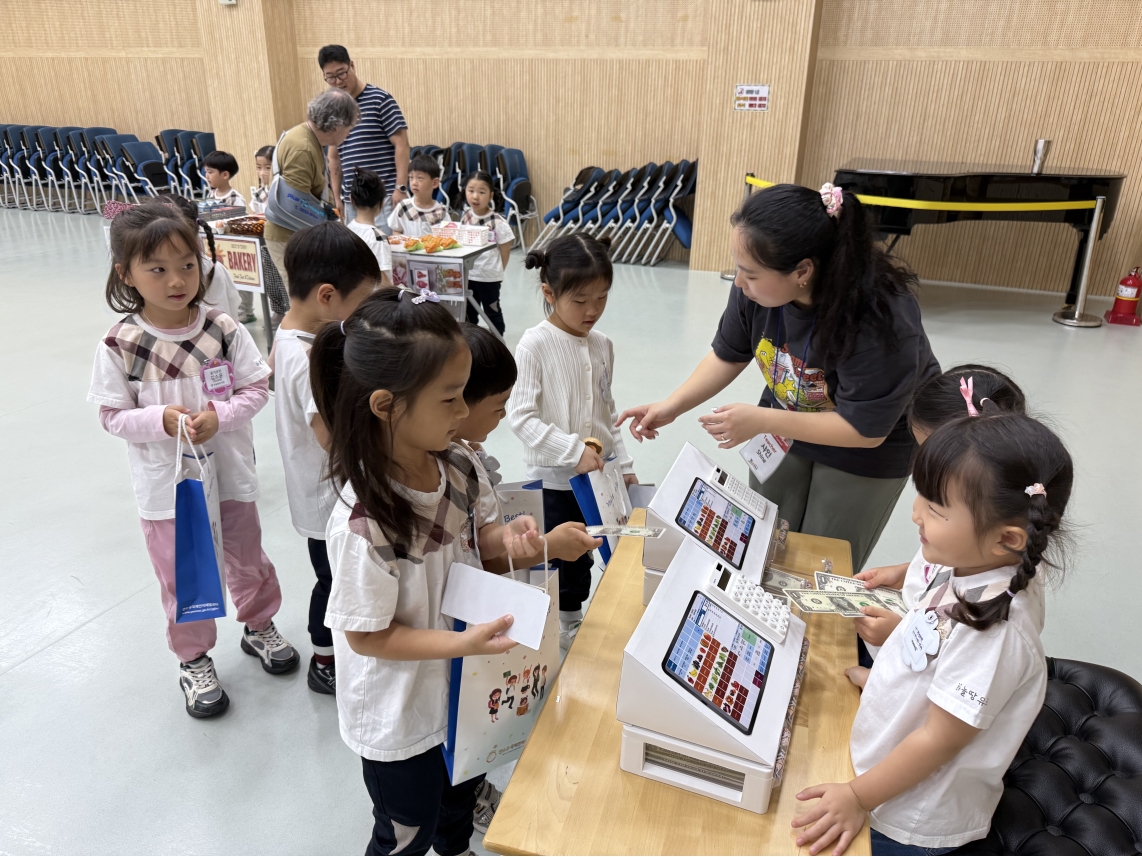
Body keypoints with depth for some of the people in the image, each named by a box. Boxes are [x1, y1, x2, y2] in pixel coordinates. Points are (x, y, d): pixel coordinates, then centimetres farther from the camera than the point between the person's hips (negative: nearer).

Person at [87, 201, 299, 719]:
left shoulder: (224, 329, -11)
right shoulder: (120, 345, -14)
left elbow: (256, 388, -6)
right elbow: (112, 415, -7)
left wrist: (219, 415, -22)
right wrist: (161, 420, -25)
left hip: (230, 474, 2)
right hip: (166, 485, -1)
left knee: (247, 559, 21)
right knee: (181, 577, 14)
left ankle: (259, 627, 47)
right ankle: (194, 659, 37)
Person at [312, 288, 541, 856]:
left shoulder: (459, 466, -15)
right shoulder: (363, 523, -35)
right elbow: (366, 635, -25)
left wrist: (507, 539, -18)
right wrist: (463, 642, -33)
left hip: (460, 689, 7)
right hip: (399, 721, -7)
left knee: (462, 793, 34)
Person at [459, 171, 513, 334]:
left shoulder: (498, 222, -17)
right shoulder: (464, 217, -3)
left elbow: (505, 251, -9)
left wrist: (497, 271, -1)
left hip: (489, 277, -4)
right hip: (467, 274, 4)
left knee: (492, 312, 12)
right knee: (468, 312, 18)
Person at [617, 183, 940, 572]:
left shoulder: (881, 320, -37)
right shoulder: (756, 286, -24)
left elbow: (866, 429, -29)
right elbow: (729, 355, -4)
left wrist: (760, 421, -32)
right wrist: (673, 405, -15)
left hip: (867, 453, -4)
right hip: (784, 425, 4)